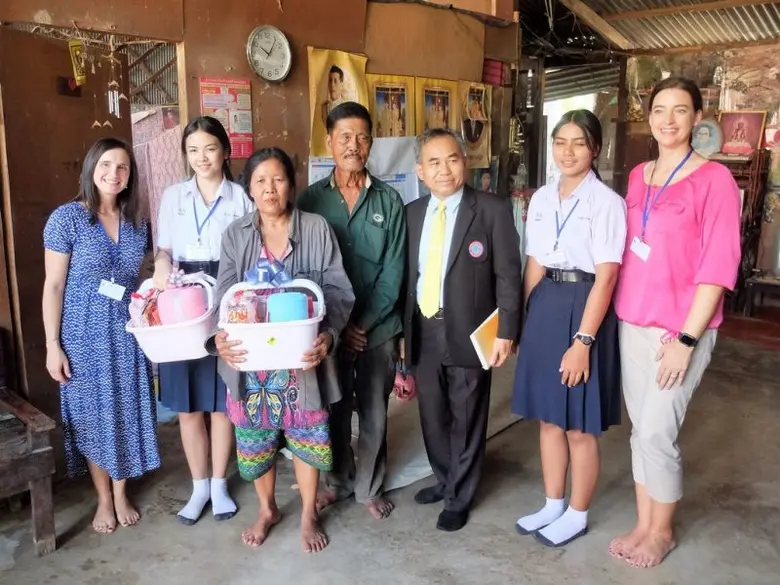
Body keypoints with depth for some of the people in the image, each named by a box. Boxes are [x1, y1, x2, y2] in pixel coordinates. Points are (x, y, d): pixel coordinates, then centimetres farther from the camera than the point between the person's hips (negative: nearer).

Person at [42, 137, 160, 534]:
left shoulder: (137, 222, 4)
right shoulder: (66, 218, -9)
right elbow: (53, 286, -8)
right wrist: (52, 345, -10)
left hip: (128, 333, 4)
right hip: (84, 335, -3)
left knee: (127, 413, 11)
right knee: (92, 416, 9)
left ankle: (121, 494, 30)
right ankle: (103, 499, 27)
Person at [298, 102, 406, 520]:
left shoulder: (389, 200, -1)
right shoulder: (311, 198, -1)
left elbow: (393, 271, -5)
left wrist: (364, 323, -11)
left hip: (378, 327, 0)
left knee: (374, 412, 11)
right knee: (334, 410, 14)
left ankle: (369, 487, 30)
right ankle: (337, 481, 34)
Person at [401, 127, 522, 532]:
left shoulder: (493, 209, -6)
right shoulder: (411, 213, 8)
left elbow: (508, 275, -7)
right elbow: (406, 275, 10)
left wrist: (506, 332, -12)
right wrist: (402, 330, 9)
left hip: (469, 333, -4)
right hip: (423, 332, 5)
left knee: (466, 420, 9)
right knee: (432, 416, 17)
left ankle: (459, 498, 28)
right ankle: (445, 480, 40)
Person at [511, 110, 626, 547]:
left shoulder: (607, 202, -11)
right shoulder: (541, 199, 8)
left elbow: (606, 277, -15)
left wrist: (583, 340, -18)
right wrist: (532, 318, 9)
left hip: (585, 309, -6)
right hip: (545, 308, 6)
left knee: (581, 426, 6)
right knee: (548, 418, 16)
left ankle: (577, 516, 26)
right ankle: (553, 506, 33)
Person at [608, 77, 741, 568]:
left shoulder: (714, 179, -10)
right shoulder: (639, 177, 8)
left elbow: (719, 265, -14)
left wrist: (687, 338, -16)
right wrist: (624, 310, 9)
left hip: (680, 329, -5)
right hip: (633, 323, 6)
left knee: (657, 432, -1)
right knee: (640, 429, 12)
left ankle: (663, 531, 22)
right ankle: (643, 525, 29)